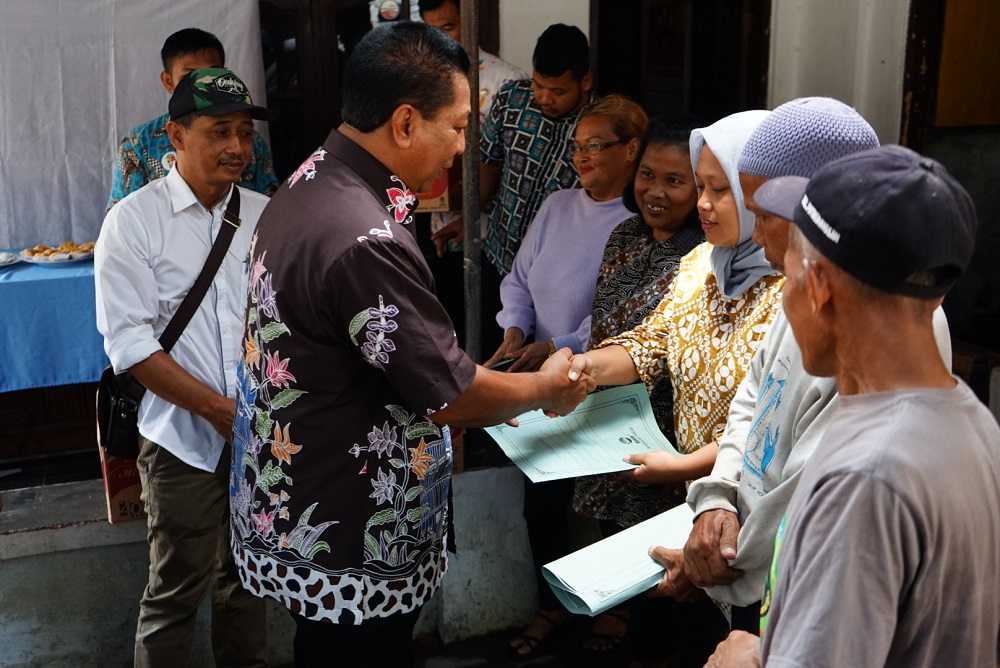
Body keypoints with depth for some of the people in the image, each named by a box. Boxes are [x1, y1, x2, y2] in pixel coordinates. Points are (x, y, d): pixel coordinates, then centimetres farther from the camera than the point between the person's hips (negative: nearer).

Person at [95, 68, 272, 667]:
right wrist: (217, 408, -15)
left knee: (247, 576, 19)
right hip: (184, 438, -4)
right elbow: (129, 341, -11)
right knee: (177, 591, 7)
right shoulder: (134, 220, -7)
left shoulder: (264, 214, 4)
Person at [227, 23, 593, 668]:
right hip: (348, 556, -9)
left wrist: (477, 394, 11)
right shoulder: (365, 241, -30)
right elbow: (450, 396, -21)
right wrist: (550, 386, -3)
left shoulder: (310, 185, 2)